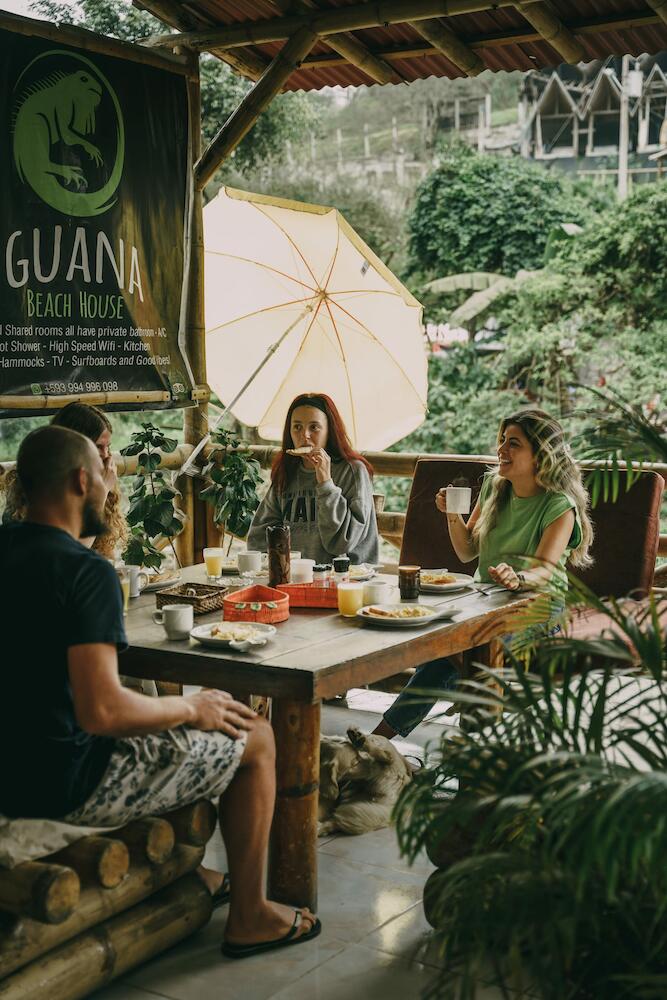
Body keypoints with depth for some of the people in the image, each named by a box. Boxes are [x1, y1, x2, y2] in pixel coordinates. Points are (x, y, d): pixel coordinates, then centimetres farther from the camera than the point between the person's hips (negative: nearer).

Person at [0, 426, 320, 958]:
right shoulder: (87, 571, -23)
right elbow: (102, 711, -28)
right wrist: (190, 707, -14)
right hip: (67, 786, -9)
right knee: (256, 739, 5)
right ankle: (249, 918, 17)